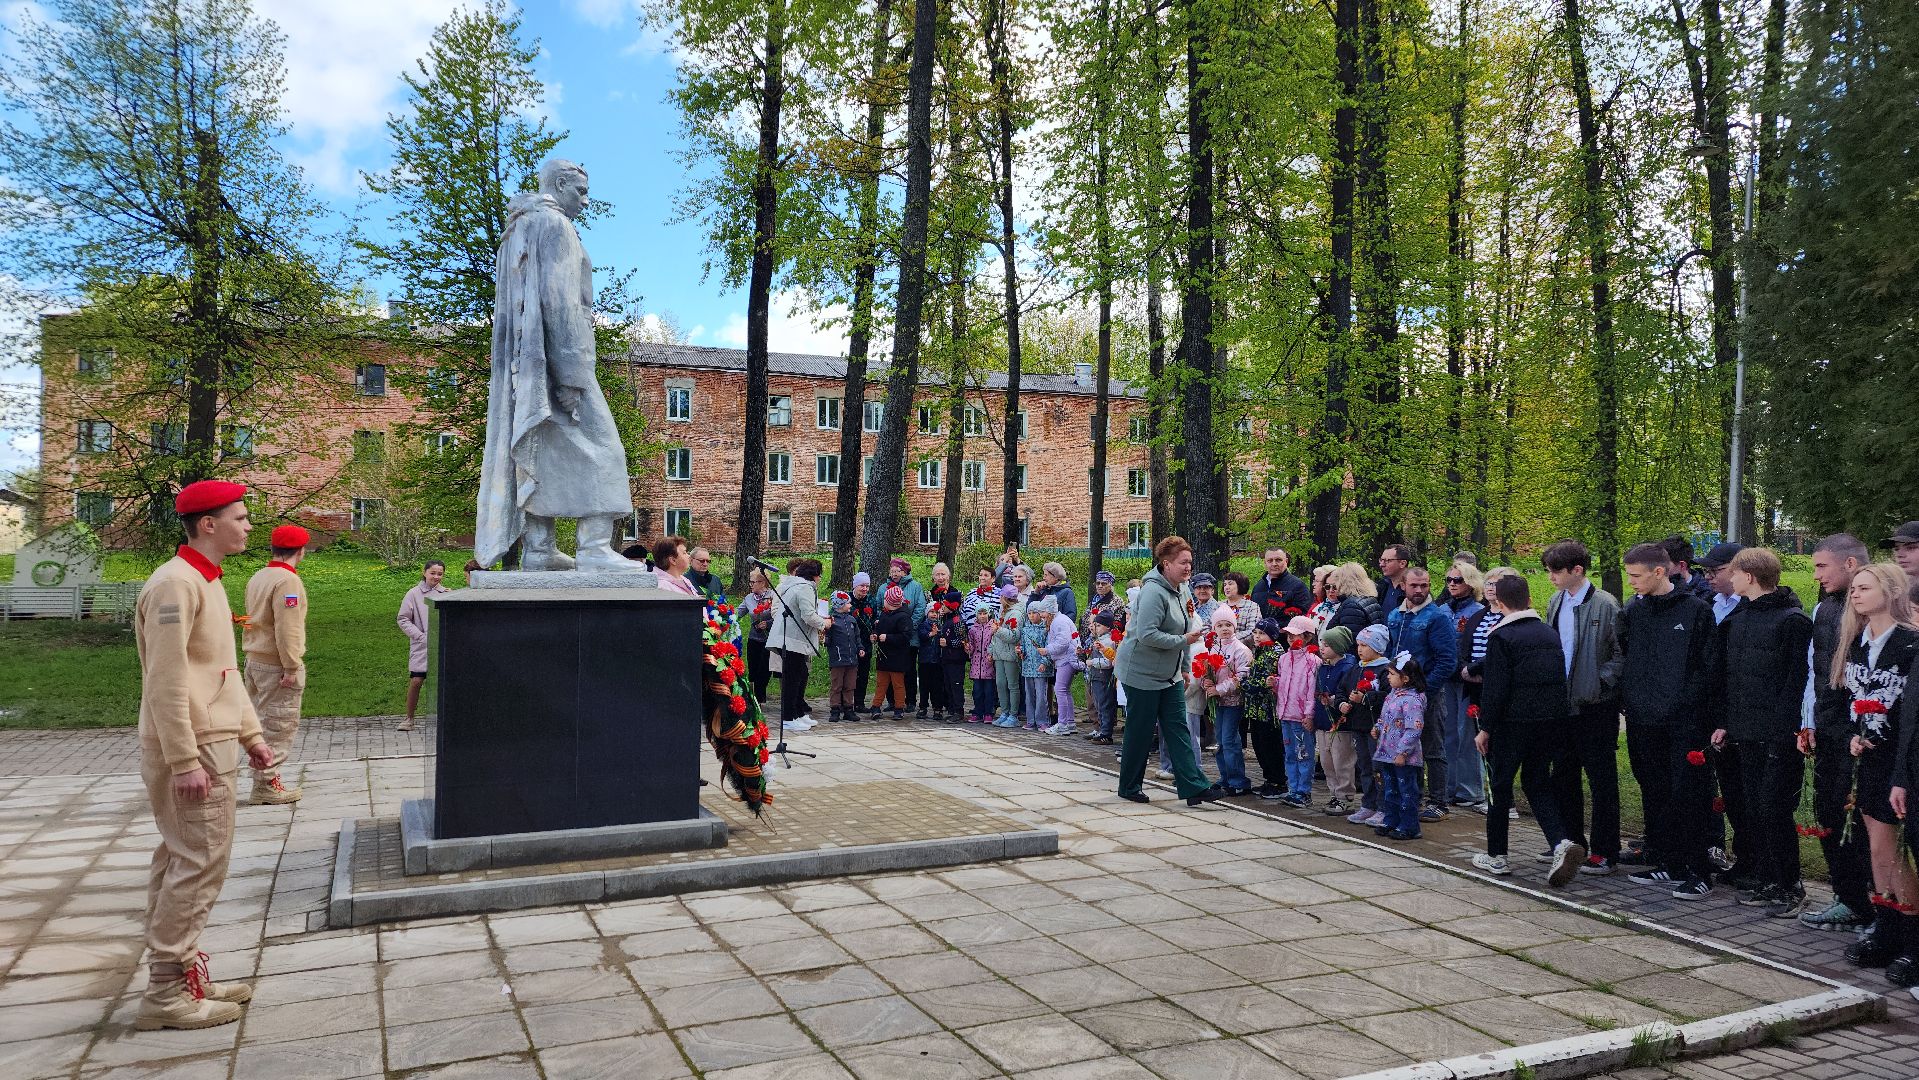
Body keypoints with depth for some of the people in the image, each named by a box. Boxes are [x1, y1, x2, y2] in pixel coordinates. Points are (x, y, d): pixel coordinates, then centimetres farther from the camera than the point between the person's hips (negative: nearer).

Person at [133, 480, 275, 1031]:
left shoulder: (208, 582, 15)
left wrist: (250, 733, 19)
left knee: (180, 863, 15)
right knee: (200, 865, -6)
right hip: (191, 751, -10)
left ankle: (181, 972, 23)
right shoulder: (175, 584, -16)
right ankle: (166, 993, 2)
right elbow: (166, 681, -21)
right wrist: (185, 762, -22)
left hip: (212, 744, 10)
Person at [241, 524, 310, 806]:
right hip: (277, 665, -9)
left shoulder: (256, 578, 11)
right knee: (279, 726, -2)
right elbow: (287, 629, -21)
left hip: (254, 662, 9)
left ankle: (264, 778, 22)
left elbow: (251, 620, 15)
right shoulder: (287, 580, -17)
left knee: (262, 720, 15)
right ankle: (266, 784, 2)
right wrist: (292, 668, -18)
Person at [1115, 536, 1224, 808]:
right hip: (1142, 674, -9)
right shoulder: (1153, 592, -20)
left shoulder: (1178, 591, 10)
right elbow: (1147, 635, -29)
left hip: (1169, 676, 9)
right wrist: (1184, 640, -24)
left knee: (1178, 729, 3)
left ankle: (1194, 787, 1)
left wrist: (1183, 668, 18)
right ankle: (1129, 788, 17)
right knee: (1140, 732, 3)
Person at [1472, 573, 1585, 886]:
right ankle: (1562, 843, -5)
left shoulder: (1501, 636, -12)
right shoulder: (1550, 633, 9)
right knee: (1537, 783, 15)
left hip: (1513, 722, -6)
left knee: (1500, 786, 7)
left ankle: (1496, 856, 15)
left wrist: (1485, 728, -7)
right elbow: (1560, 679, 15)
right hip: (1552, 720, 6)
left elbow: (1494, 688, -14)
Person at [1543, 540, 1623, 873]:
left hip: (1595, 705, -7)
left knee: (1602, 780, 1)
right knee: (1564, 776, 14)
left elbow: (1621, 653, -12)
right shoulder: (1555, 603, 9)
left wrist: (1600, 681, -17)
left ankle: (1605, 853, 8)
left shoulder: (1604, 605, -13)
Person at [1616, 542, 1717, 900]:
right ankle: (1668, 865, 21)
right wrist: (1628, 701, 6)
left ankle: (1699, 873, 5)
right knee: (1655, 795, 11)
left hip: (1683, 721, -5)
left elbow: (1708, 665, -5)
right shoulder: (1632, 612, 9)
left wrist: (1691, 702, -10)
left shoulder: (1695, 610, -5)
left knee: (1687, 796, -3)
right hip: (1643, 721, 5)